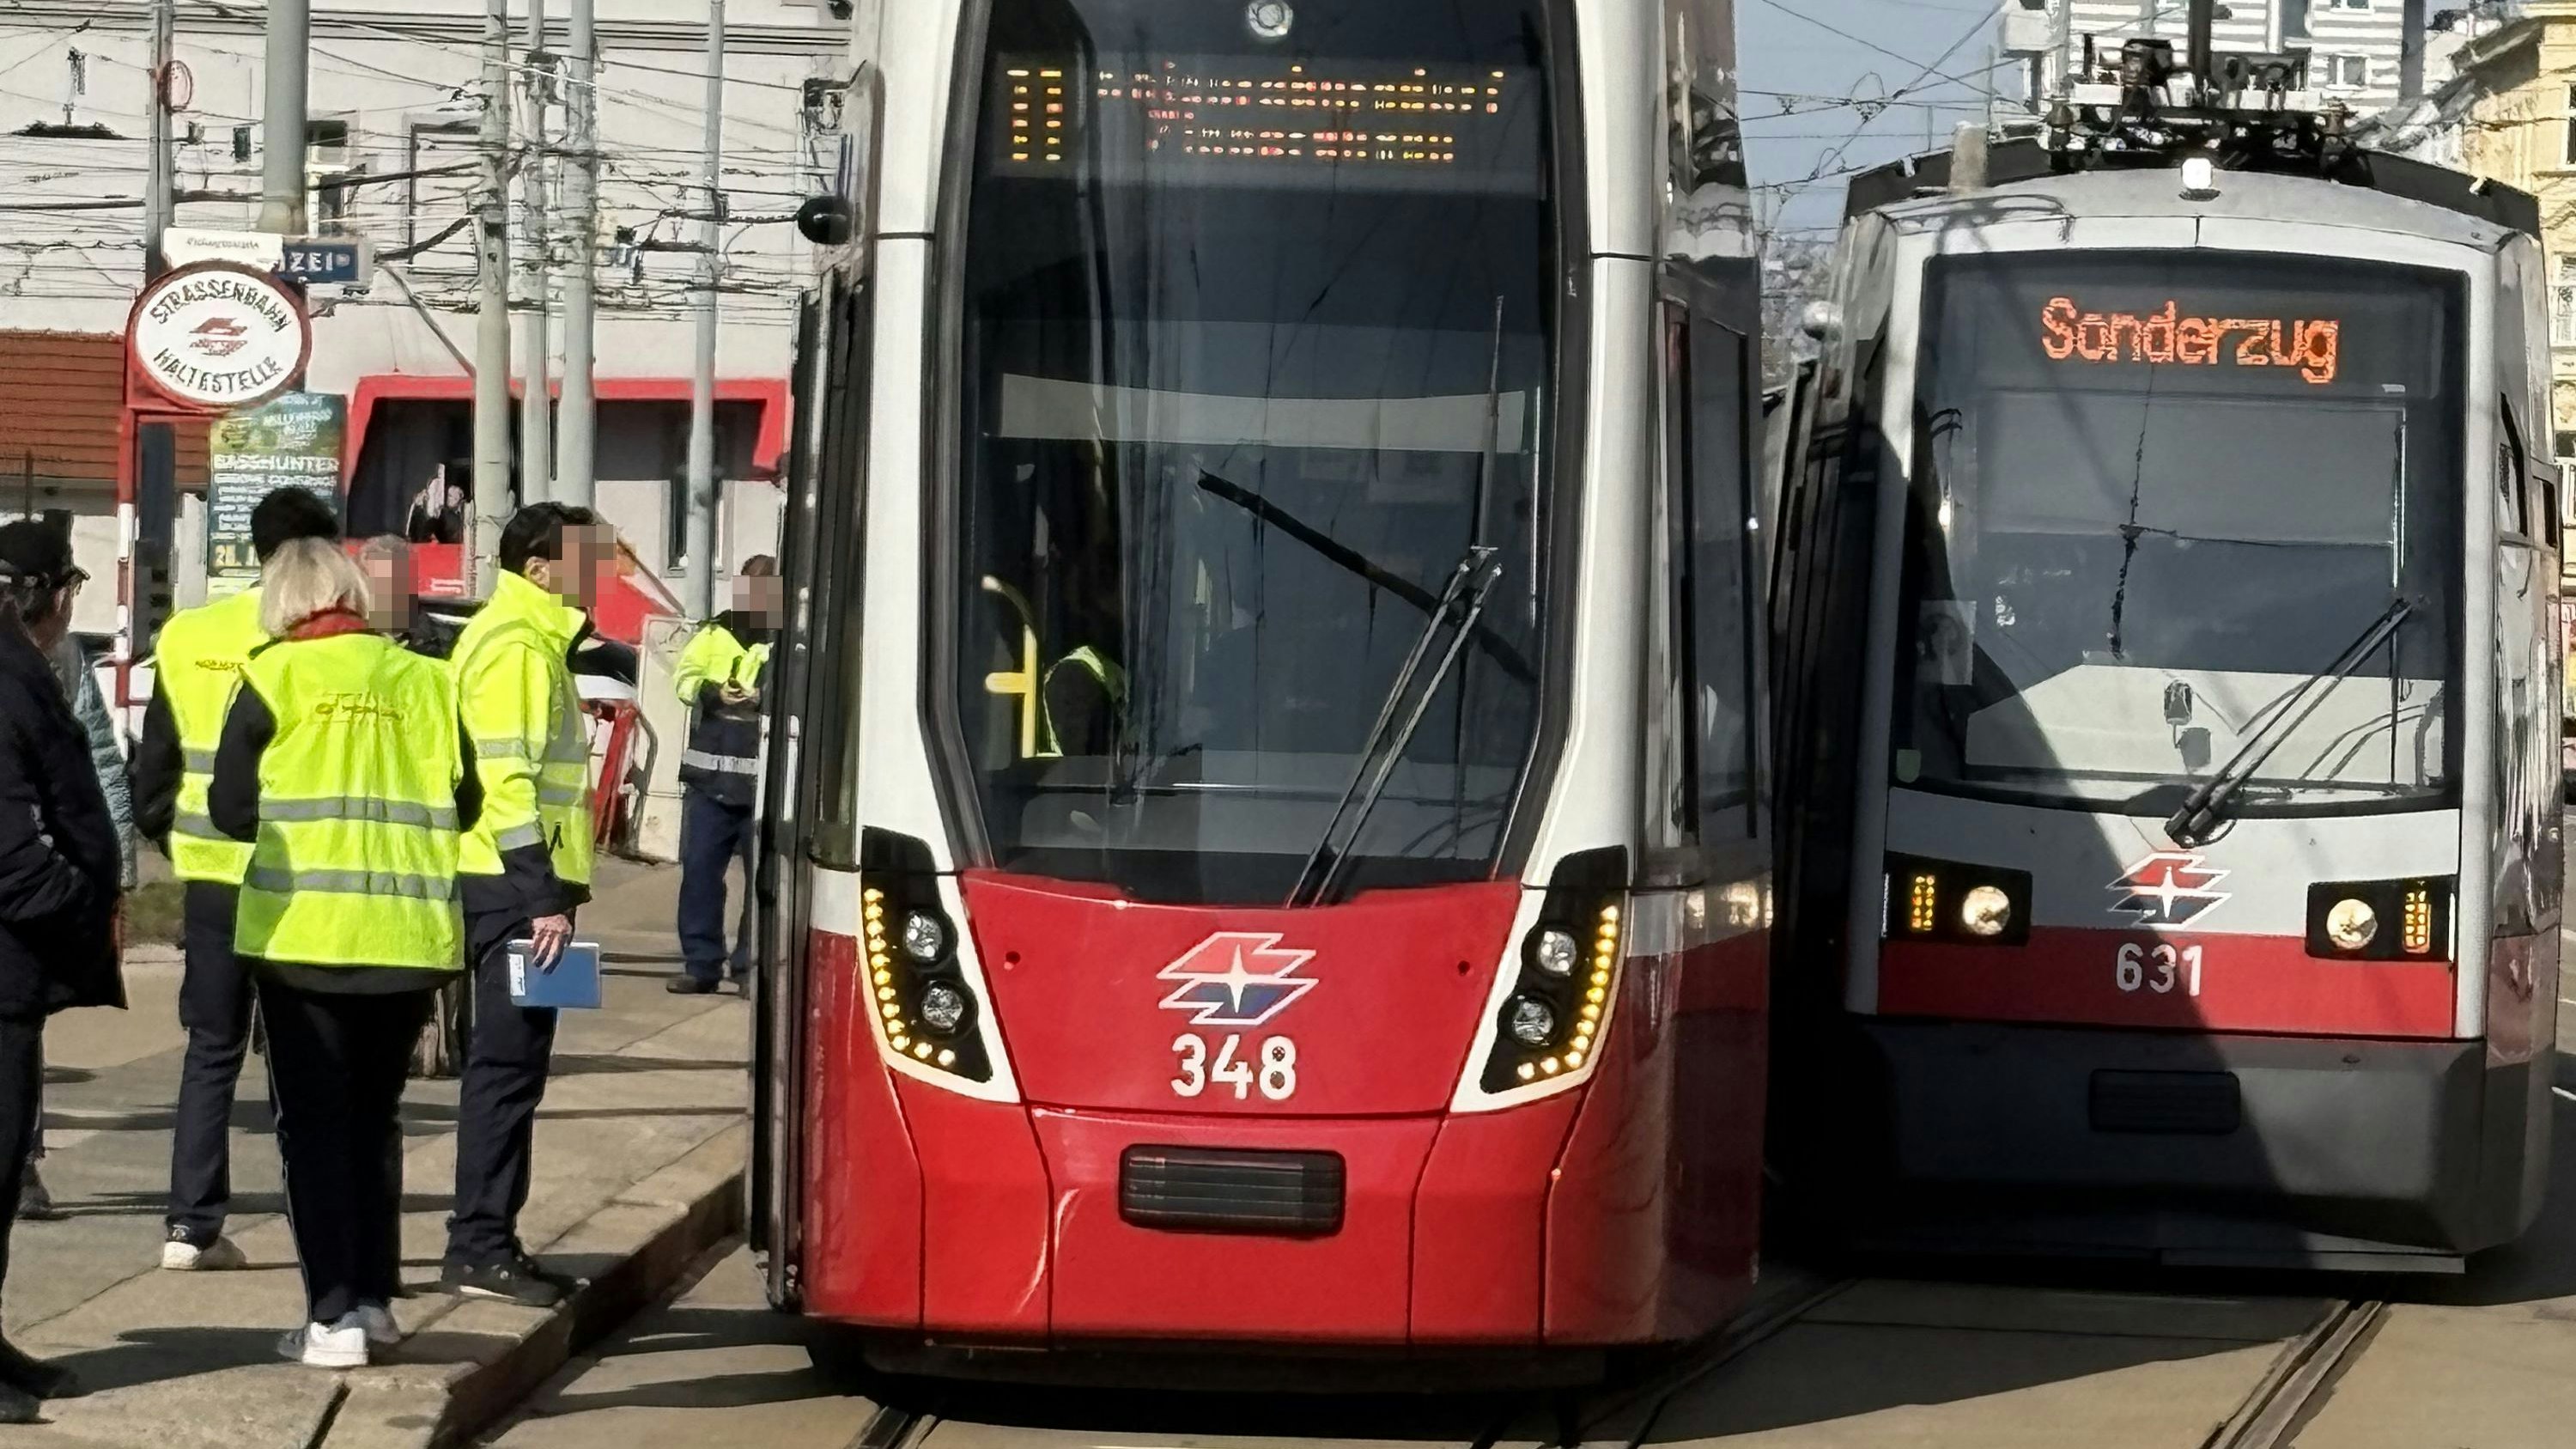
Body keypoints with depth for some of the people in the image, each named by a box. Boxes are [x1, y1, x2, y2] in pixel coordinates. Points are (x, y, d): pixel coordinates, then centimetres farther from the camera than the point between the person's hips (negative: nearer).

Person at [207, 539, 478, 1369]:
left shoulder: (276, 676, -4)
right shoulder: (424, 680, 3)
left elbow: (231, 809, -3)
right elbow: (463, 806, 6)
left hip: (304, 932, -3)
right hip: (408, 936, 3)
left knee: (314, 1123, 3)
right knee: (375, 1116, 19)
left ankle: (332, 1316, -4)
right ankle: (374, 1296, 22)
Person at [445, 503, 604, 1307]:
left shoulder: (527, 639, 19)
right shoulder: (515, 647, -13)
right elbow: (505, 780, -21)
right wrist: (544, 897, -23)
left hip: (513, 886, 11)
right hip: (513, 886, -11)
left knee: (509, 1063, 12)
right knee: (507, 1064, -8)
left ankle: (488, 1240, 16)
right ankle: (481, 1246, -7)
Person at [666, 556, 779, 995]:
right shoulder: (716, 633, 12)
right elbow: (686, 678, 3)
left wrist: (767, 698, -26)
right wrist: (713, 692, -18)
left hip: (767, 783, -3)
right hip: (709, 777, 3)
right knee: (699, 869, 2)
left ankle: (752, 965, 9)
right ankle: (700, 963, 9)